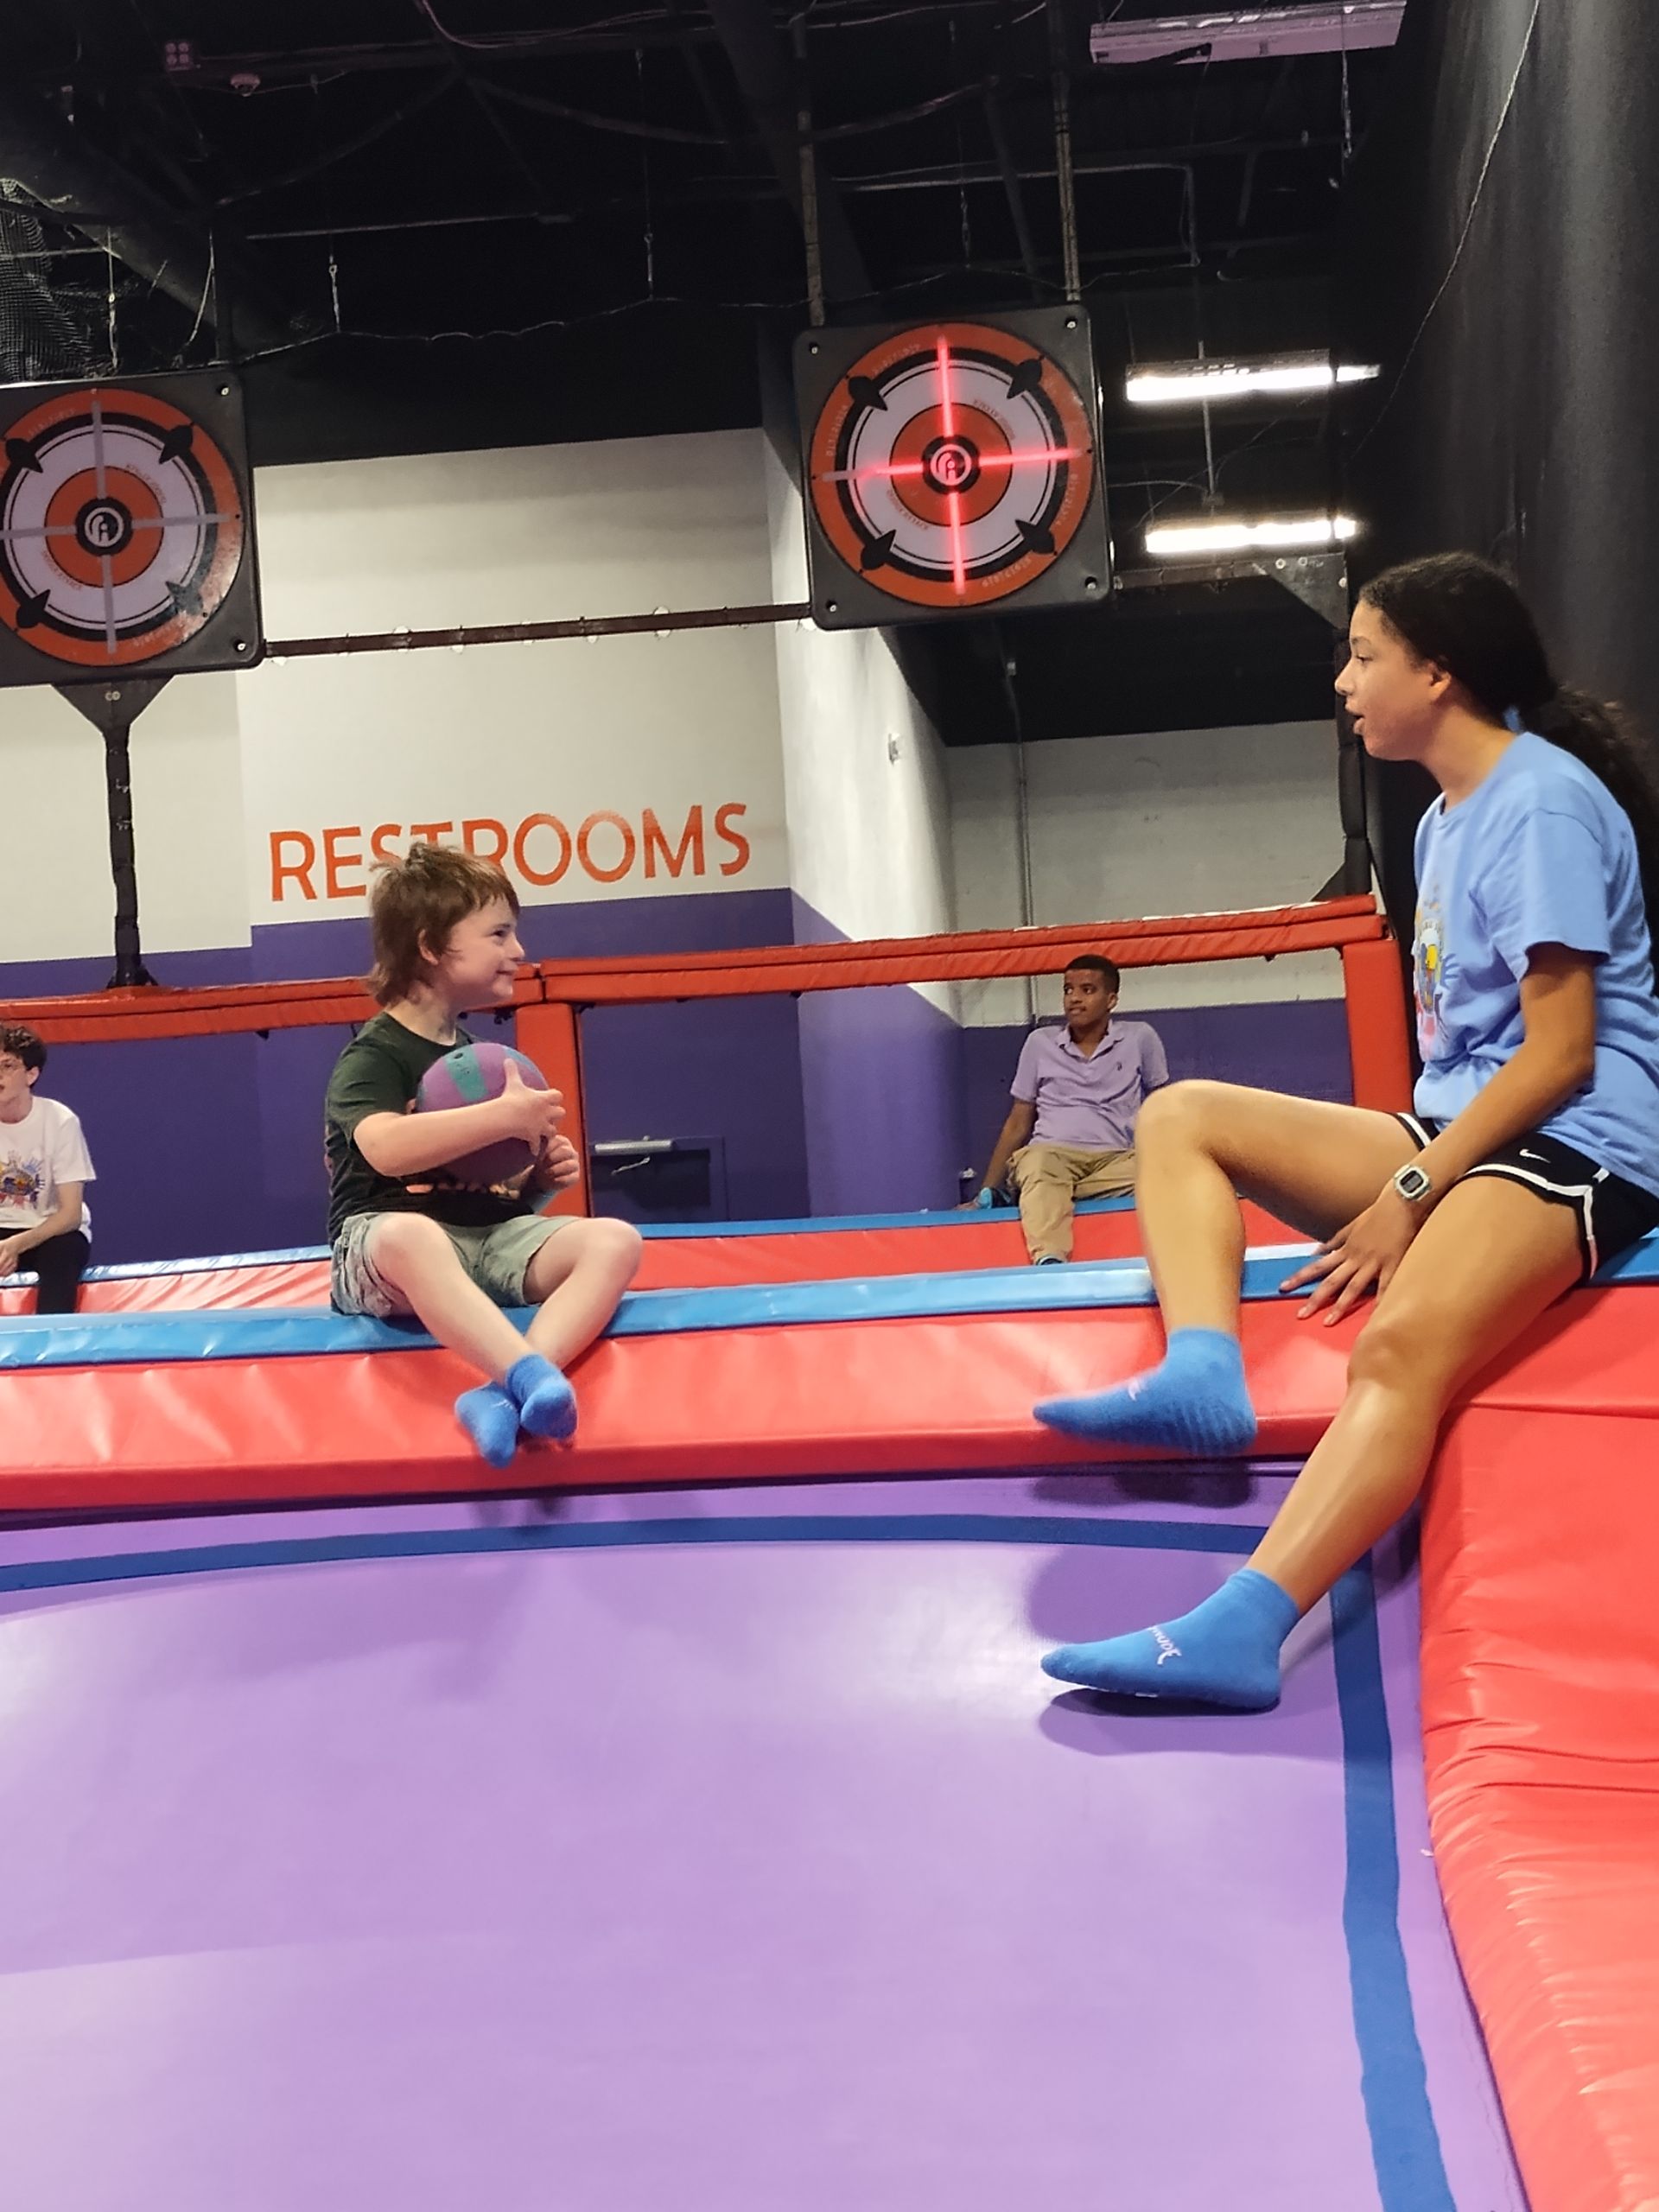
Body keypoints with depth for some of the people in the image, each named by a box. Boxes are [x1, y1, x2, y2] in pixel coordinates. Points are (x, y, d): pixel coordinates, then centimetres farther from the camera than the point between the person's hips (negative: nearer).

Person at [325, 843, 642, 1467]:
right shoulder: (372, 1055, -4)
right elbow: (386, 1149, -27)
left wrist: (542, 1172, 6)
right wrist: (504, 1117, -24)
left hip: (494, 1239, 7)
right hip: (387, 1240, -7)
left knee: (615, 1240, -22)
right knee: (412, 1235, -43)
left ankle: (502, 1394, -43)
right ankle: (533, 1377, -56)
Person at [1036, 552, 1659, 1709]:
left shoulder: (1540, 802, -11)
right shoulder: (1446, 820, 18)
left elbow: (1561, 1054, -16)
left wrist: (1408, 1195, -16)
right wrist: (1411, 1171, 4)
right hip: (1456, 1133, 10)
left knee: (1399, 1345, -37)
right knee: (1180, 1114, 2)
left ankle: (1237, 1634, -49)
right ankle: (1201, 1373, -22)